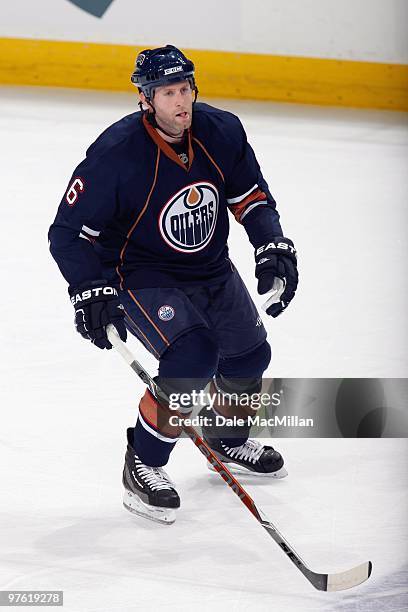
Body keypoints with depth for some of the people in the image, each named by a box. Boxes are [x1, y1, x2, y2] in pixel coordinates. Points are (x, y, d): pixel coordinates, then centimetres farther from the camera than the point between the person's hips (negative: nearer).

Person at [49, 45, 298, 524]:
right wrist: (91, 291, -30)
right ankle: (142, 467, -7)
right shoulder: (116, 155, -27)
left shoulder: (221, 132, -13)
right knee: (193, 357, -25)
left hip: (211, 267, 6)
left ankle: (226, 440, 47)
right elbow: (69, 232, -20)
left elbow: (250, 195, 5)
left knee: (249, 358, 17)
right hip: (141, 277, -6)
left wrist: (273, 248, -7)